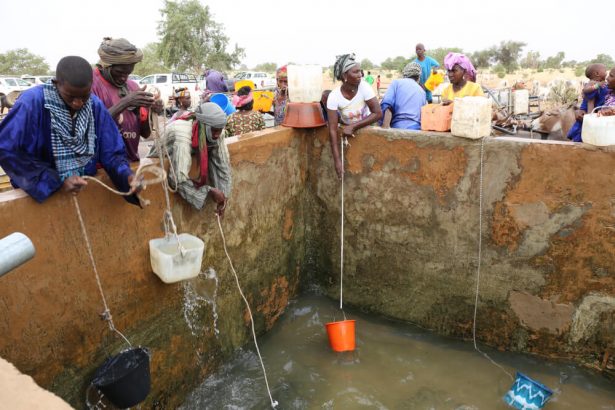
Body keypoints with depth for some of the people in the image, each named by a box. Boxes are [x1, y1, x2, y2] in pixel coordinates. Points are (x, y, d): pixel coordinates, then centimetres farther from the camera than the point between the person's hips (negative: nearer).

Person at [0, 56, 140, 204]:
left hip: (85, 191, 4)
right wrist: (58, 180, -21)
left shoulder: (96, 106, -6)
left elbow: (111, 151, -4)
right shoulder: (32, 102, -16)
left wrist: (127, 175, -24)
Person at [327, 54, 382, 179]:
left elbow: (378, 113, -27)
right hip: (346, 128, -3)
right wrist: (337, 160, -36)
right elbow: (332, 130, -31)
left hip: (366, 127, 4)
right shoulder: (334, 96, -29)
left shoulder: (364, 87, -27)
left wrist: (353, 126, -35)